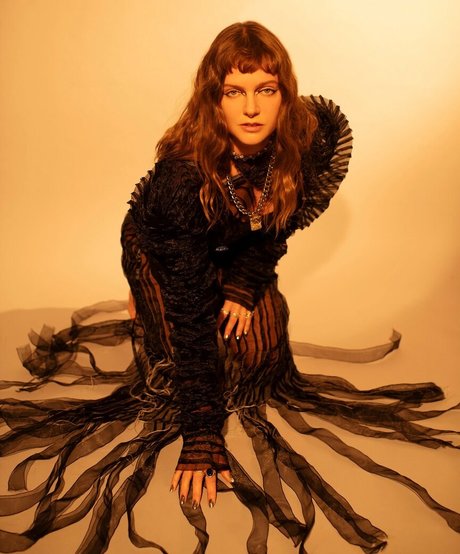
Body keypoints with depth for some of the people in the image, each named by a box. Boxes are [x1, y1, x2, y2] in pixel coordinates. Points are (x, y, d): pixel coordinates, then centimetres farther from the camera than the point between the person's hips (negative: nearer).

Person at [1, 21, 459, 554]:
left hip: (236, 251, 4)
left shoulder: (313, 136, -30)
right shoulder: (184, 173, -41)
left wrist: (245, 284, -20)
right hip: (159, 249, -3)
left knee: (262, 348, -4)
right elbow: (191, 308, -40)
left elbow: (282, 220, -9)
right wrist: (202, 436, -40)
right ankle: (146, 308, 18)